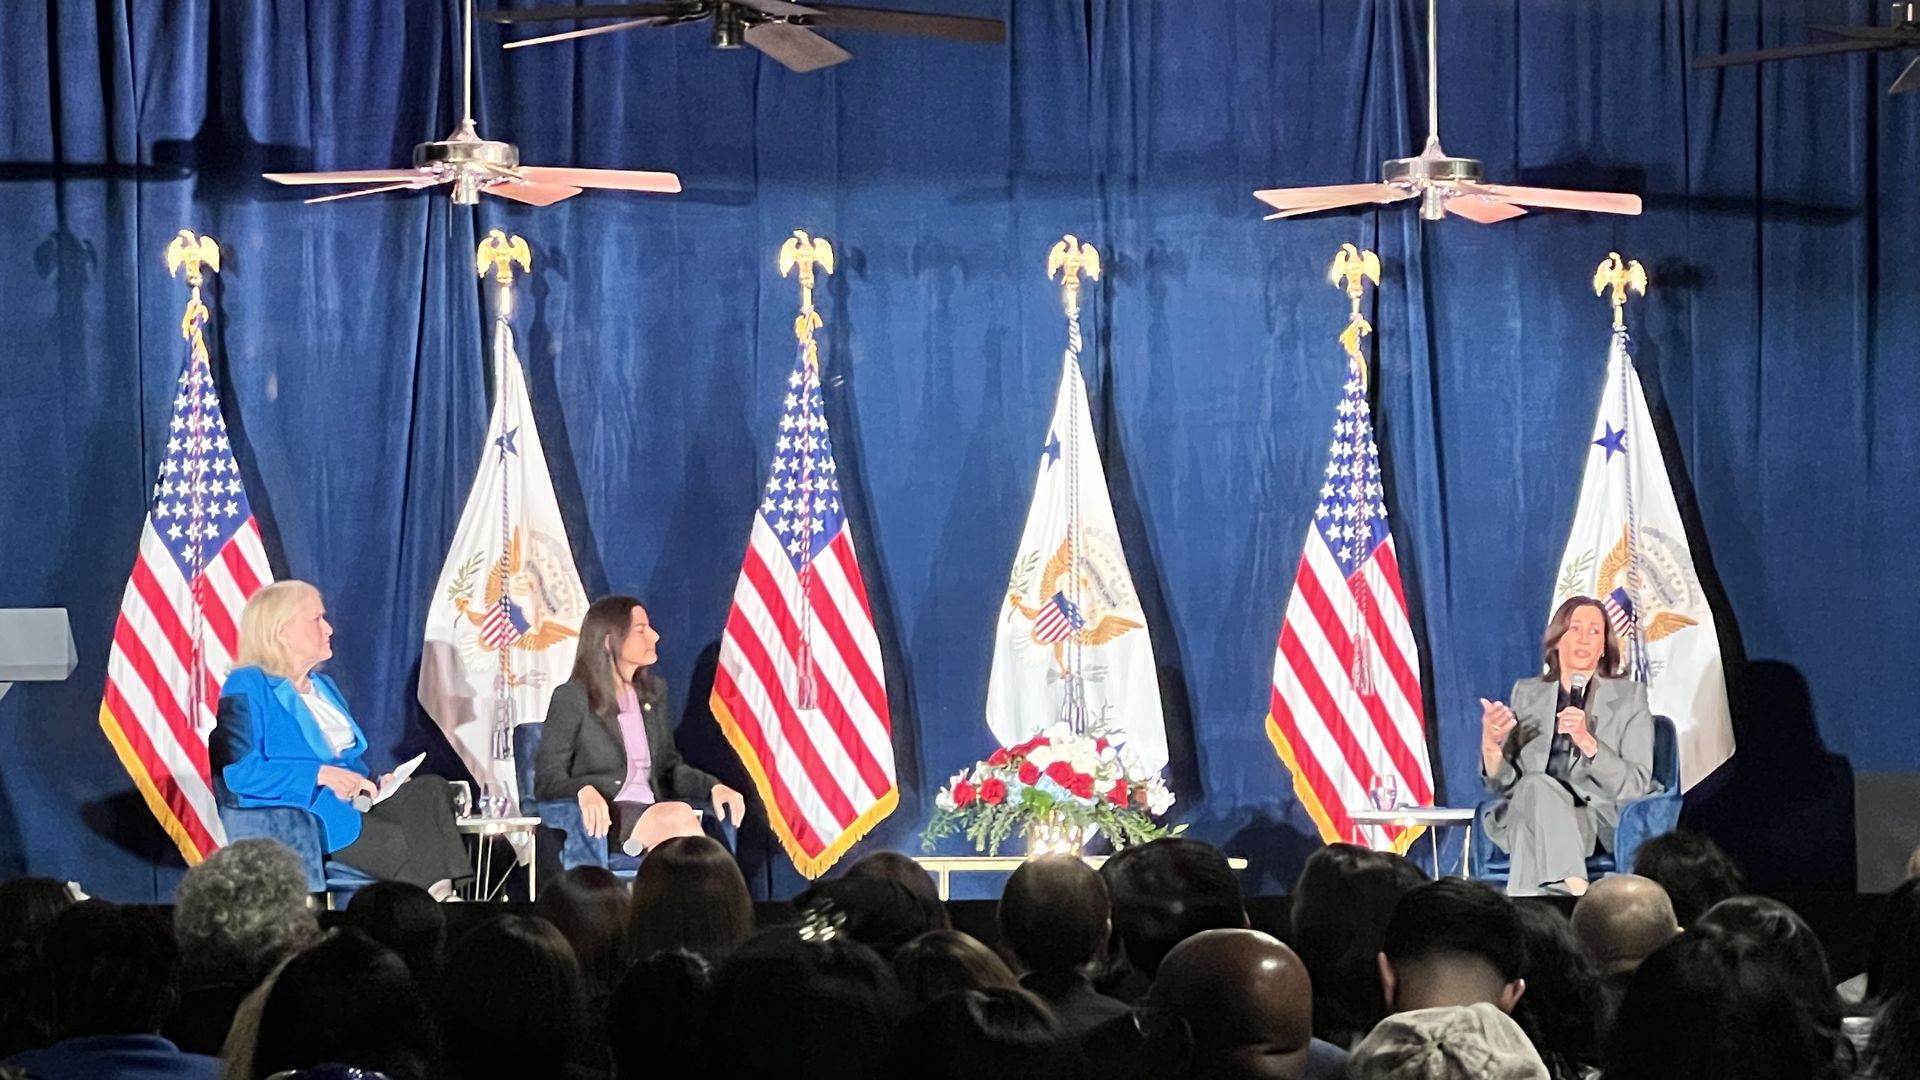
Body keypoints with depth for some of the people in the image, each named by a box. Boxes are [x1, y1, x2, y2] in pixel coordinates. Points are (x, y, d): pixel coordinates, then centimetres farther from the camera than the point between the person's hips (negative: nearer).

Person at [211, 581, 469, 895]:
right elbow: (239, 772, -14)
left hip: (350, 802, 8)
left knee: (431, 790, -22)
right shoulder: (247, 687, -2)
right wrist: (320, 774, -21)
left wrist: (373, 784, 6)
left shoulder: (323, 686, 26)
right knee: (401, 845, -31)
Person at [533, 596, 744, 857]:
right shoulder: (571, 698, 1)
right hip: (602, 822, -5)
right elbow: (547, 779, -2)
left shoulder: (655, 691, 20)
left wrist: (714, 786, 4)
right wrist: (584, 791, -25)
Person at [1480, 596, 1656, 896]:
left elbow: (1637, 784, -1)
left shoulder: (1629, 696, 9)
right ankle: (1574, 891, -46)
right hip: (1530, 812, 2)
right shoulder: (1527, 693, 16)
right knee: (1538, 786, -35)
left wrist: (1588, 743, -17)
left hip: (1598, 822, -2)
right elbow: (1504, 783, 10)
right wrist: (1491, 744, -13)